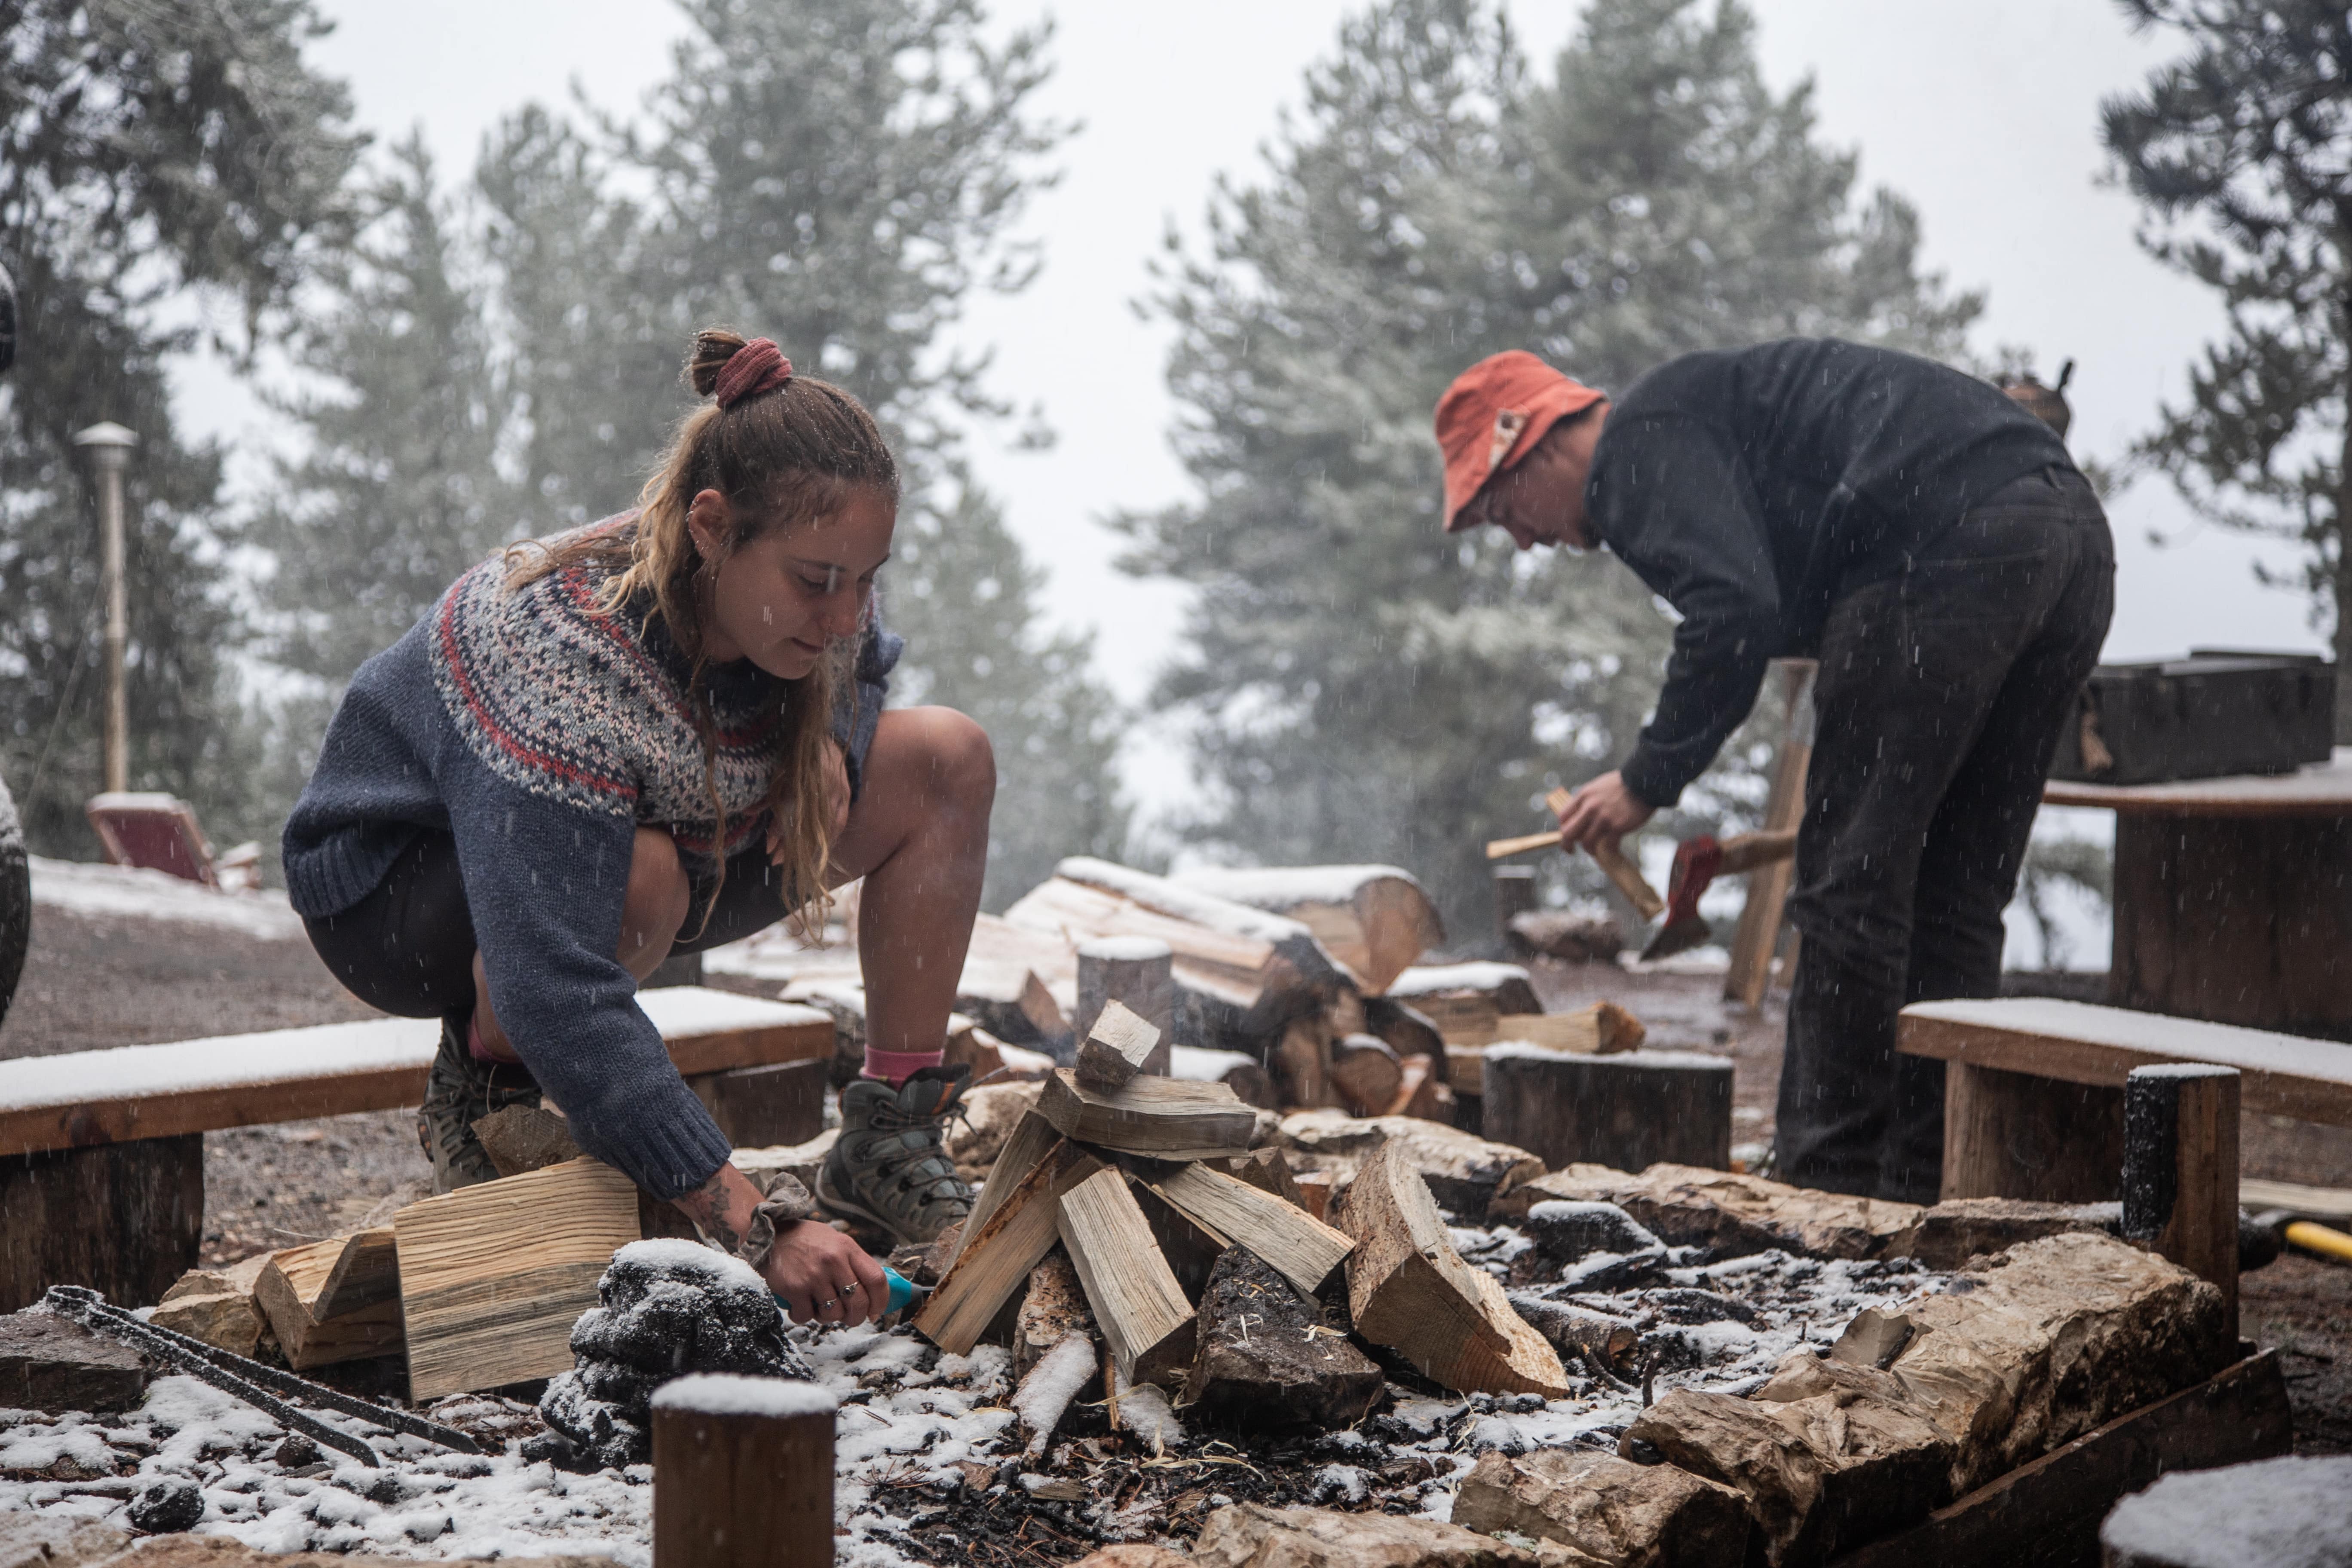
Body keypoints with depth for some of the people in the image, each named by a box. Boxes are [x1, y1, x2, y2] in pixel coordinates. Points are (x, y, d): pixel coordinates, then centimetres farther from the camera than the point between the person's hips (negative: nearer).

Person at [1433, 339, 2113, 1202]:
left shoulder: (1641, 441, 2)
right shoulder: (1712, 404, 32)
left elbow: (1733, 609, -15)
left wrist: (1649, 778, -6)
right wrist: (1847, 808, 31)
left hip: (1955, 542, -10)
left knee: (1850, 887, -3)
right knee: (1952, 897, 13)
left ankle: (1827, 1184, 1)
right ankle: (1925, 1189, 16)